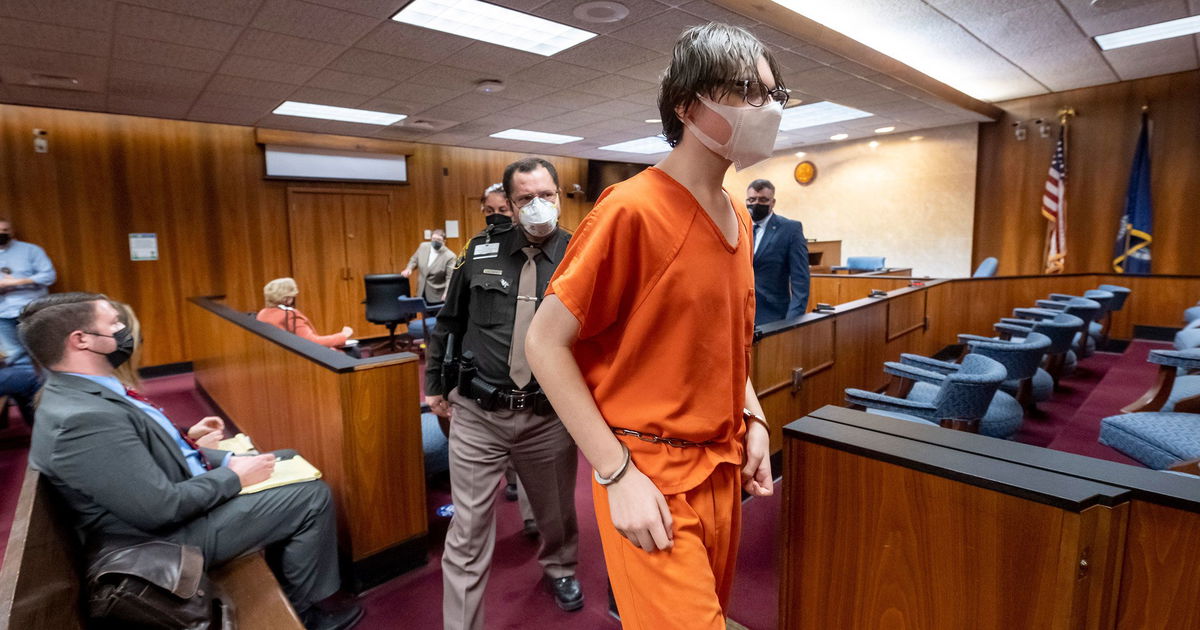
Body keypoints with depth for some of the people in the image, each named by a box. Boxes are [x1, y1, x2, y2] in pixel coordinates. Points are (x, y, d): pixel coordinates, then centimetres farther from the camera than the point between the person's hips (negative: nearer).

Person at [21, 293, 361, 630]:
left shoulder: (78, 393, 2)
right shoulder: (83, 419, -30)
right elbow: (163, 508, -29)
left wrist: (226, 460, 0)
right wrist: (234, 477, -15)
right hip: (170, 535, -10)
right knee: (313, 496, -9)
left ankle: (285, 580, 27)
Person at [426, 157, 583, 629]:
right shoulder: (482, 250, 0)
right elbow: (449, 321, 10)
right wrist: (436, 383, 13)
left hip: (550, 414, 0)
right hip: (477, 413, 0)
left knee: (556, 511, 23)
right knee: (468, 529, 5)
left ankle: (559, 568, 55)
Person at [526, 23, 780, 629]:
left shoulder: (738, 216, 7)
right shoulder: (632, 208, -17)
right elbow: (545, 343, -16)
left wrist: (753, 420, 6)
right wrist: (618, 473, -18)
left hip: (724, 467, 8)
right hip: (650, 476, -7)